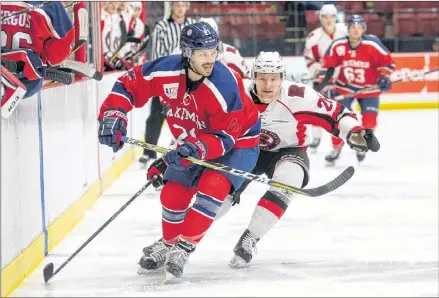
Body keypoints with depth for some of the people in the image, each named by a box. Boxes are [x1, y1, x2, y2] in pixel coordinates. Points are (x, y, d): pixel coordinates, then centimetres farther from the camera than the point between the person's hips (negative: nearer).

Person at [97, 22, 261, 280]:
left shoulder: (225, 83, -34)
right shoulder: (166, 70, -23)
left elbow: (225, 135, -31)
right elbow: (129, 84, -9)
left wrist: (198, 148, -46)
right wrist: (113, 114, -23)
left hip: (237, 142, -5)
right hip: (195, 141, 5)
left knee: (212, 187, -27)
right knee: (173, 194, 2)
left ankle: (182, 250, -15)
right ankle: (167, 245, 31)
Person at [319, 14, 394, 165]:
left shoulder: (372, 45, -21)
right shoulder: (338, 45, -16)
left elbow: (387, 61, -10)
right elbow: (328, 64, -3)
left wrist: (384, 77, -20)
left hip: (369, 88, -1)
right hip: (344, 87, 1)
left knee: (369, 120, -6)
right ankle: (336, 148, 14)